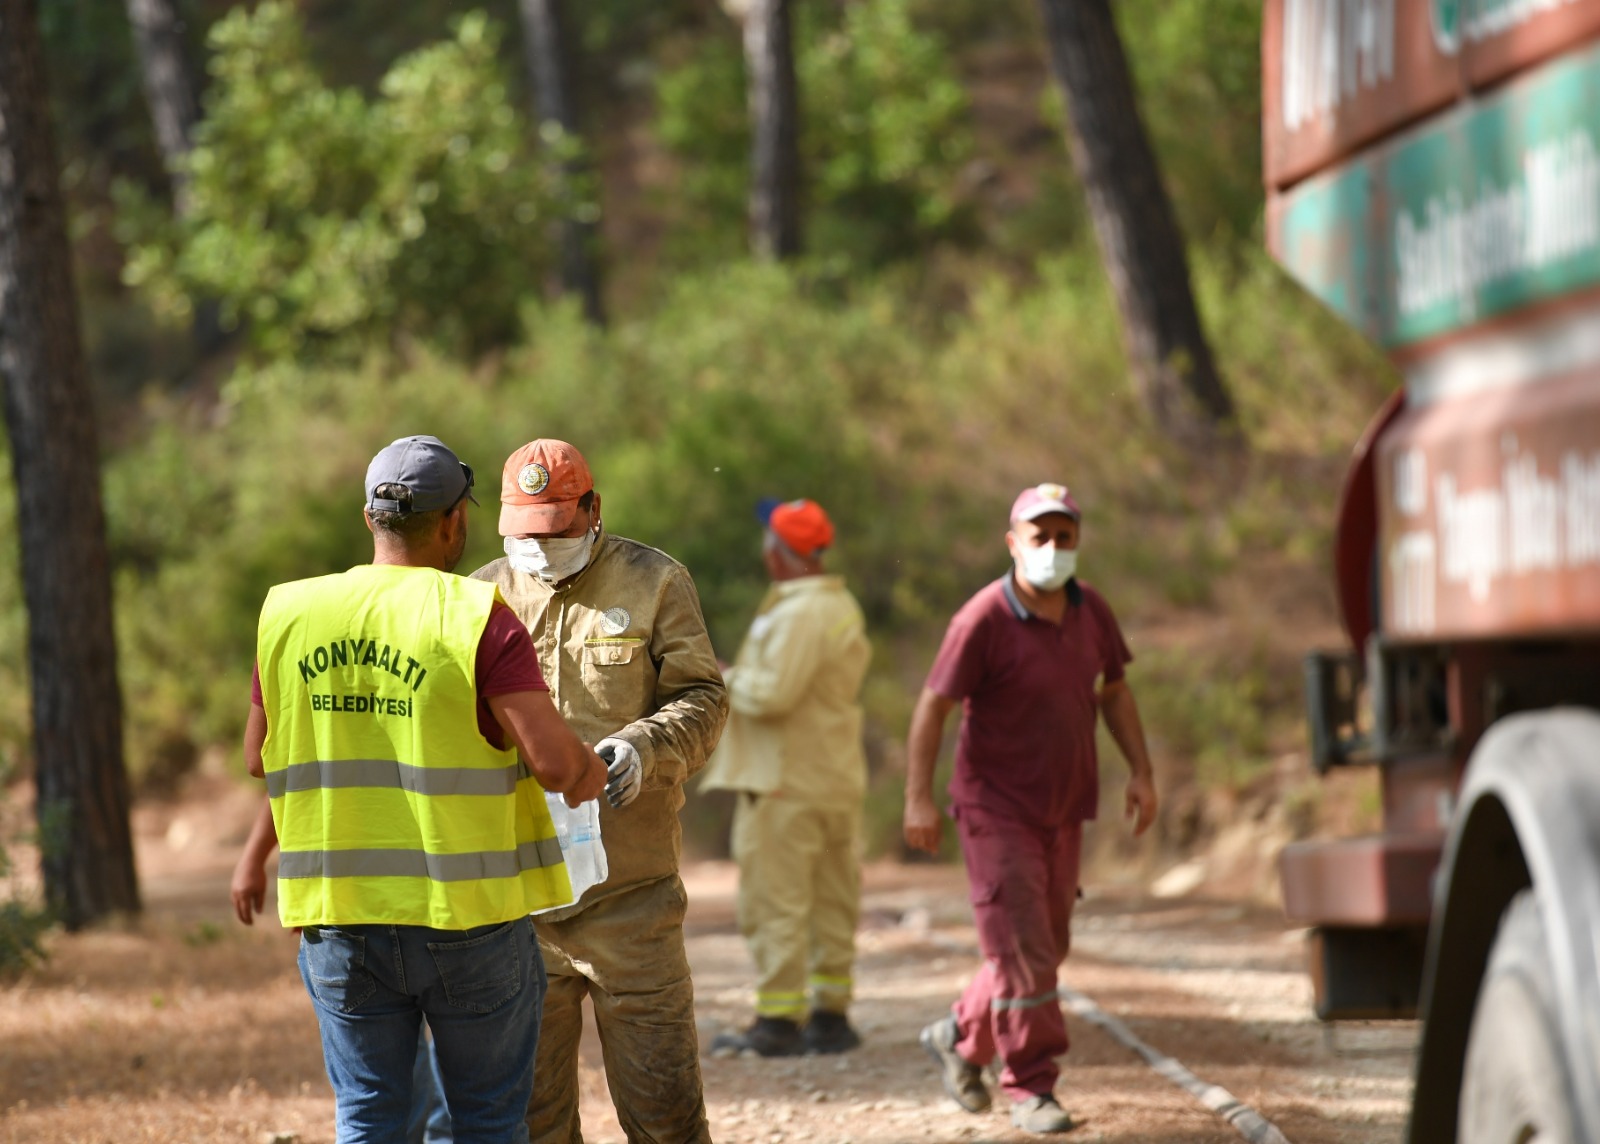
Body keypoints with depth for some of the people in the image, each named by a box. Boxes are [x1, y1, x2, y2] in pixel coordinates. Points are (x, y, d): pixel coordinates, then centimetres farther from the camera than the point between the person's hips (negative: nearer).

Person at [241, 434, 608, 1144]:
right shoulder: (476, 618, -11)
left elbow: (258, 760, 12)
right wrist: (590, 774, 4)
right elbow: (554, 762, -17)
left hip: (339, 916, 3)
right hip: (470, 922, -3)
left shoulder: (290, 614, 2)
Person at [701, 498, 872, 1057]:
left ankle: (779, 1020, -5)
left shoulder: (798, 614, -19)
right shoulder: (843, 606, 14)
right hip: (837, 778, 10)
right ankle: (831, 1013, 15)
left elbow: (773, 693, -25)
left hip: (785, 782, -10)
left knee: (776, 903, -5)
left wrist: (727, 680, -8)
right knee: (832, 902, 11)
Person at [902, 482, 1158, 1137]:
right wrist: (919, 800, -19)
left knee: (1046, 948, 14)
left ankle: (961, 1037, 34)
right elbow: (933, 706, -15)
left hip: (1062, 811, 7)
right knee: (1021, 949, -8)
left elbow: (1114, 691, 14)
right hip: (996, 808, -7)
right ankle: (1030, 1088, 0)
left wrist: (1141, 772, 6)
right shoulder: (984, 620, -17)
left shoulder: (1090, 611, 1)